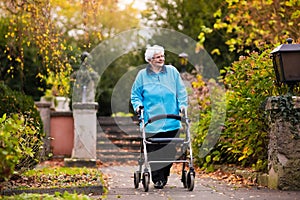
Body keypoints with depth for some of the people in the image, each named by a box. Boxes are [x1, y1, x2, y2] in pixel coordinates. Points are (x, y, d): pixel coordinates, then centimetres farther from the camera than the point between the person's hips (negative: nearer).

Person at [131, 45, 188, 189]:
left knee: (170, 150, 3)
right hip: (152, 122, -1)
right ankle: (157, 178, 1)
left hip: (171, 122, 1)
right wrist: (138, 105, -4)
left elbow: (181, 91, 13)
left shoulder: (172, 71, 8)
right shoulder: (142, 75, 6)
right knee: (153, 151, -6)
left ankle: (164, 176, 18)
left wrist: (182, 105, 0)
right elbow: (135, 94, 13)